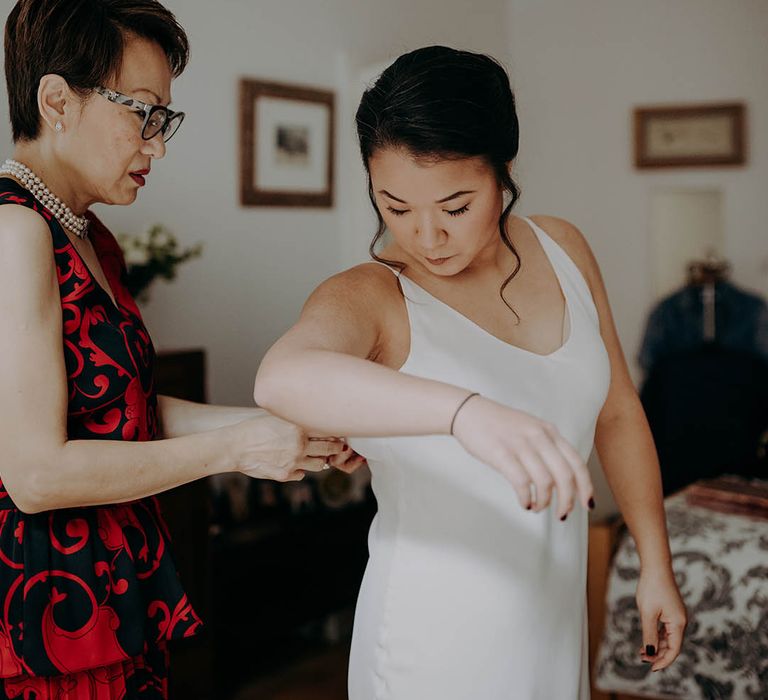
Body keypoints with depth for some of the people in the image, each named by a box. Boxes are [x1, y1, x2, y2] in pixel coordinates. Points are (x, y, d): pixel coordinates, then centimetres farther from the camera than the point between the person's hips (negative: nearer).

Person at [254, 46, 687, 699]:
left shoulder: (562, 248, -1)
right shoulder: (367, 298, -18)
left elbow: (617, 413, 10)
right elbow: (282, 377, -42)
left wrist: (657, 566, 12)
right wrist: (466, 410, -57)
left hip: (557, 629, 5)